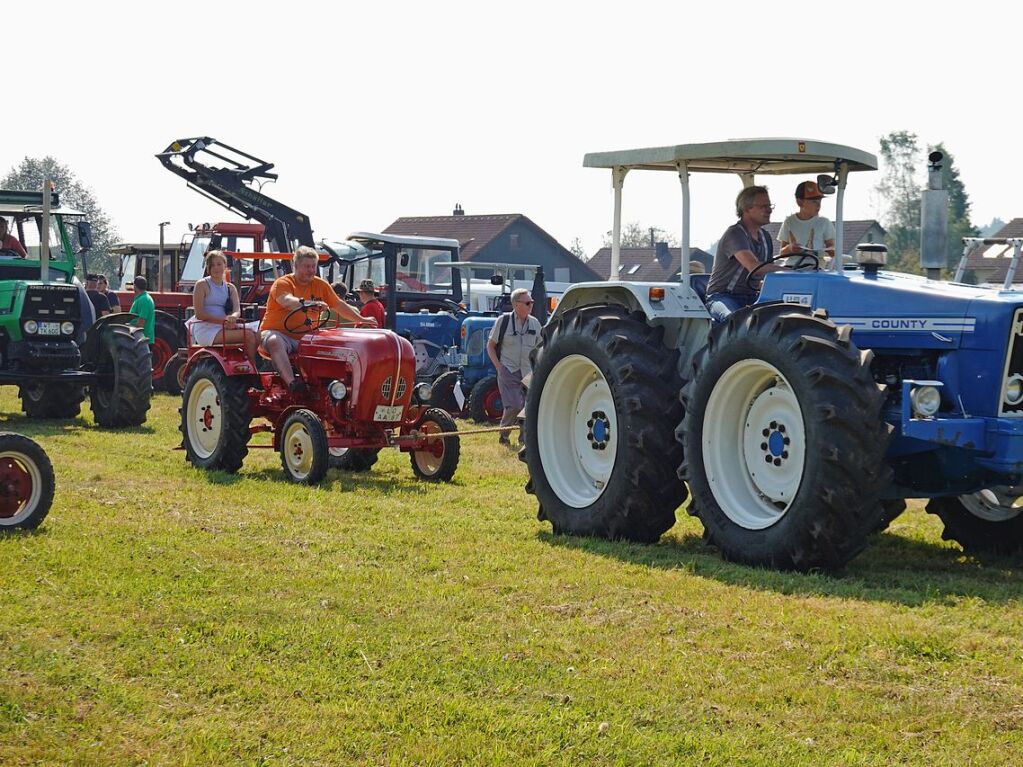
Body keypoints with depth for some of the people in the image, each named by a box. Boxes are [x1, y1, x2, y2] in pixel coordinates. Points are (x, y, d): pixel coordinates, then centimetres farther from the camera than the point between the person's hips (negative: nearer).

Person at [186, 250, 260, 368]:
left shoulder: (230, 288, 17)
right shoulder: (202, 285, 0)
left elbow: (237, 310, 2)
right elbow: (199, 314, -9)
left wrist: (233, 317, -23)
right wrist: (223, 320, -18)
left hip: (225, 327, 6)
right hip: (206, 329, -6)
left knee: (258, 333, -17)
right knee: (248, 335, -23)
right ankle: (253, 371, -11)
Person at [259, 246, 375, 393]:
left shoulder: (321, 285, 12)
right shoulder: (282, 283, -7)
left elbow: (339, 305, 23)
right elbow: (287, 301, -29)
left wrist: (361, 320, 22)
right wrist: (310, 303, -46)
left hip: (304, 337, 6)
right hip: (277, 332, -6)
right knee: (275, 341, -40)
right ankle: (291, 382, -53)